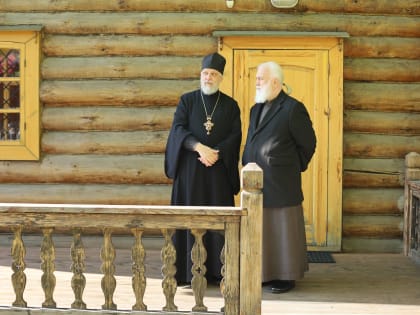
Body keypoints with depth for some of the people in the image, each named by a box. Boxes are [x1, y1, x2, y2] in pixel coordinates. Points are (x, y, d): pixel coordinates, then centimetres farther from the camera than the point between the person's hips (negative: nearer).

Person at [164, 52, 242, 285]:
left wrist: (216, 153, -17)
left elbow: (235, 135, 0)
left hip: (219, 170, 1)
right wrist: (199, 147, -21)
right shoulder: (187, 100, 6)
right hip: (190, 169, -1)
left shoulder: (230, 105, 8)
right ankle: (188, 271, 3)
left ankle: (217, 270, 6)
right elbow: (178, 128, -6)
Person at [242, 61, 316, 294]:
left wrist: (294, 169, 6)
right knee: (261, 231, 10)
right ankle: (266, 273, 19)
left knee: (283, 230, 1)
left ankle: (287, 276, 10)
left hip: (281, 186, -7)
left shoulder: (293, 109, -9)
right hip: (256, 184, 7)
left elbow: (307, 143, -3)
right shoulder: (257, 109, 14)